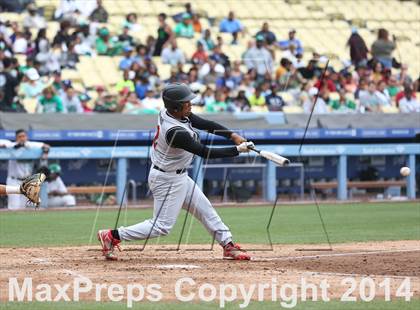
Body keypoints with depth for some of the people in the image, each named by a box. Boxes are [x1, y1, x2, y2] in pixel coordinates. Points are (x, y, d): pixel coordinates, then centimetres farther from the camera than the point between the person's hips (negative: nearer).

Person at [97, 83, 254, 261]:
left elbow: (205, 124, 2)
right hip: (168, 180, -10)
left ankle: (228, 246, 23)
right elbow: (206, 153, -28)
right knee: (162, 226, -3)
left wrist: (233, 135, -8)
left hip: (179, 177, 10)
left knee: (205, 210, 15)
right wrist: (238, 149, -21)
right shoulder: (176, 132, -33)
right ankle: (112, 236, 2)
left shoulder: (169, 112, -6)